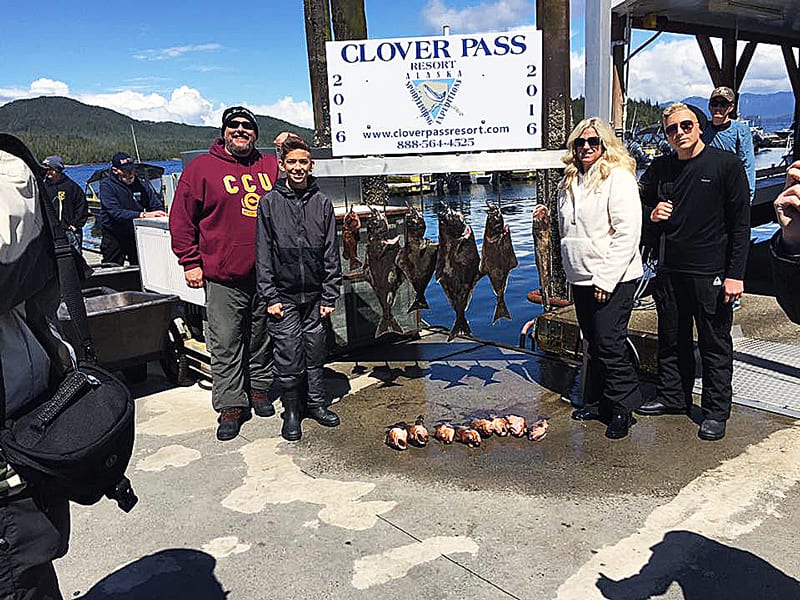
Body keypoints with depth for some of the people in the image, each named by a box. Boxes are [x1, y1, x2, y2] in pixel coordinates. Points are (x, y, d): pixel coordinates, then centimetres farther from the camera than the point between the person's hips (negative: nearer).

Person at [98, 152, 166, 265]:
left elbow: (156, 205, 8)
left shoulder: (140, 184, 3)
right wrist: (143, 215, -34)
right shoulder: (107, 185, -9)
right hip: (114, 237, -3)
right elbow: (115, 212, -23)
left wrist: (158, 213, -17)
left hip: (137, 234, 3)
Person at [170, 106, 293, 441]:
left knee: (262, 338, 15)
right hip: (223, 277, -3)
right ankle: (231, 405, 13)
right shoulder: (201, 168, 0)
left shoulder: (272, 166, 10)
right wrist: (190, 261, -4)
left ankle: (259, 388, 32)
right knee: (225, 344, 2)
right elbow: (182, 218, 1)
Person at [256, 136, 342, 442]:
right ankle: (292, 411, 19)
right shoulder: (269, 202, 0)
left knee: (315, 353, 11)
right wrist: (270, 296, -6)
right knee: (289, 358, 2)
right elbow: (263, 253, -2)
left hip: (315, 295, 2)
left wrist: (329, 296, 0)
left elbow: (331, 253, 4)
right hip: (284, 296, -2)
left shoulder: (322, 203, 4)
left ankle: (316, 402, 28)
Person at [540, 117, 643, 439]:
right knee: (593, 343, 15)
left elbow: (627, 233, -17)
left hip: (613, 279, -7)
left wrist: (605, 279, -19)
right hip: (581, 278, 7)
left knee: (609, 343, -6)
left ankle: (623, 408, 8)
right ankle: (597, 402, 26)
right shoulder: (570, 181, 14)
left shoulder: (618, 177, -10)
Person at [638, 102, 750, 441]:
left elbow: (740, 222, -6)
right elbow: (641, 203, 23)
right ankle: (673, 397, 30)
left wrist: (735, 274, -12)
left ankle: (716, 411, 17)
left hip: (711, 273, -4)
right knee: (671, 340, 14)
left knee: (715, 345, 5)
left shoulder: (726, 165, -4)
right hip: (669, 270, 5)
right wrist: (651, 214, -3)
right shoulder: (660, 168, 8)